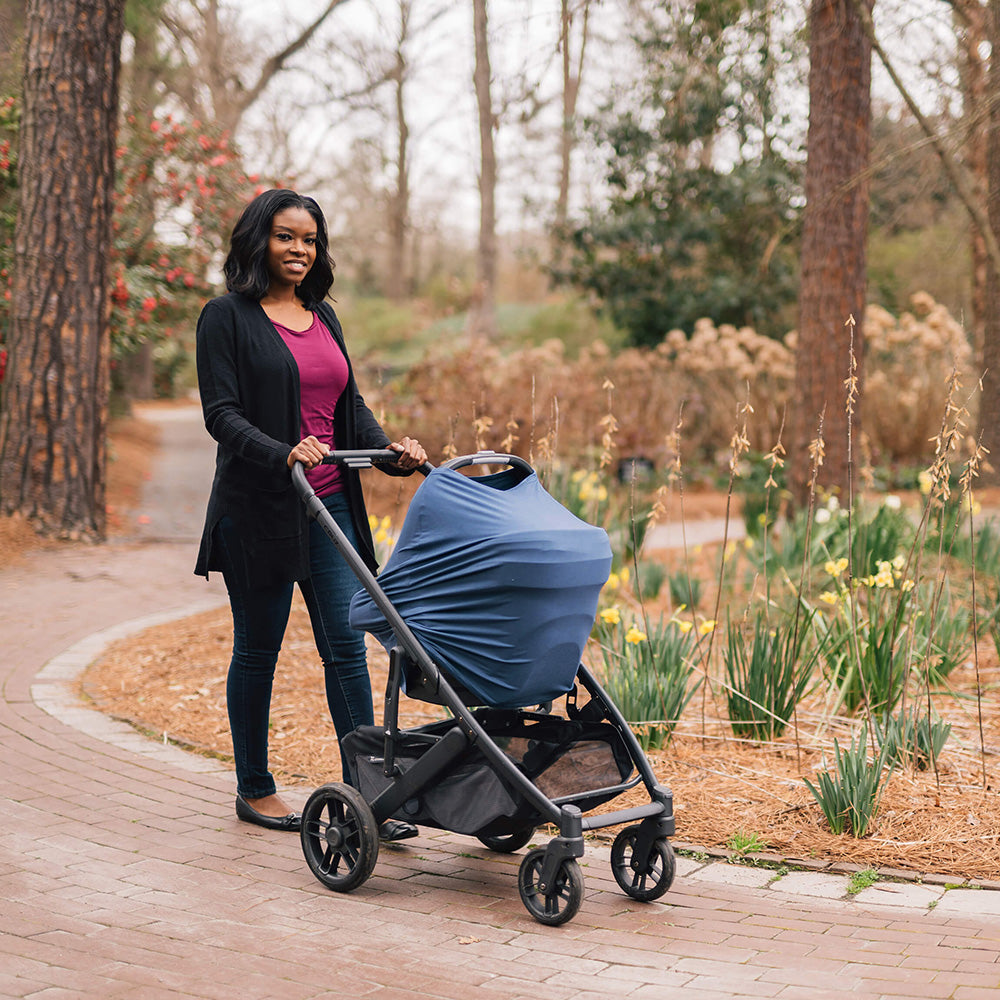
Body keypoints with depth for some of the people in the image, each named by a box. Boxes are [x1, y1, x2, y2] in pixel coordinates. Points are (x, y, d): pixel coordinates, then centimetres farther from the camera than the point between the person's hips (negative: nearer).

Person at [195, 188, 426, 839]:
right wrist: (284, 454, -28)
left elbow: (350, 405, 16)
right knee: (258, 650, 6)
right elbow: (222, 414, -12)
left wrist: (390, 449, -2)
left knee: (347, 646, 1)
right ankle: (254, 789, 21)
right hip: (259, 509, -5)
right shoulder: (228, 317, -4)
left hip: (330, 505, 6)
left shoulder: (323, 316, 15)